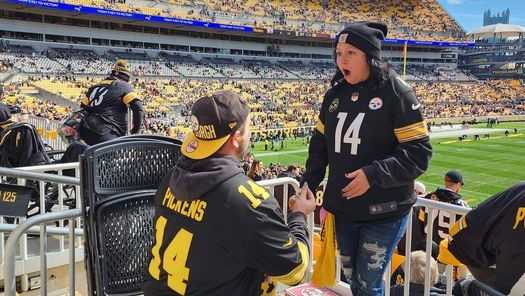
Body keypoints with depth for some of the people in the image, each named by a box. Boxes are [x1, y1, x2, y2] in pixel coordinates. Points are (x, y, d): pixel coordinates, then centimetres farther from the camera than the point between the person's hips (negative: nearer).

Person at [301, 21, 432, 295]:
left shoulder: (395, 92, -12)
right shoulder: (335, 94, 6)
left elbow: (418, 153, -15)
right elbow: (319, 146, 14)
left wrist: (373, 175, -24)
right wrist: (306, 189, 9)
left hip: (383, 213, -5)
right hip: (342, 210, 6)